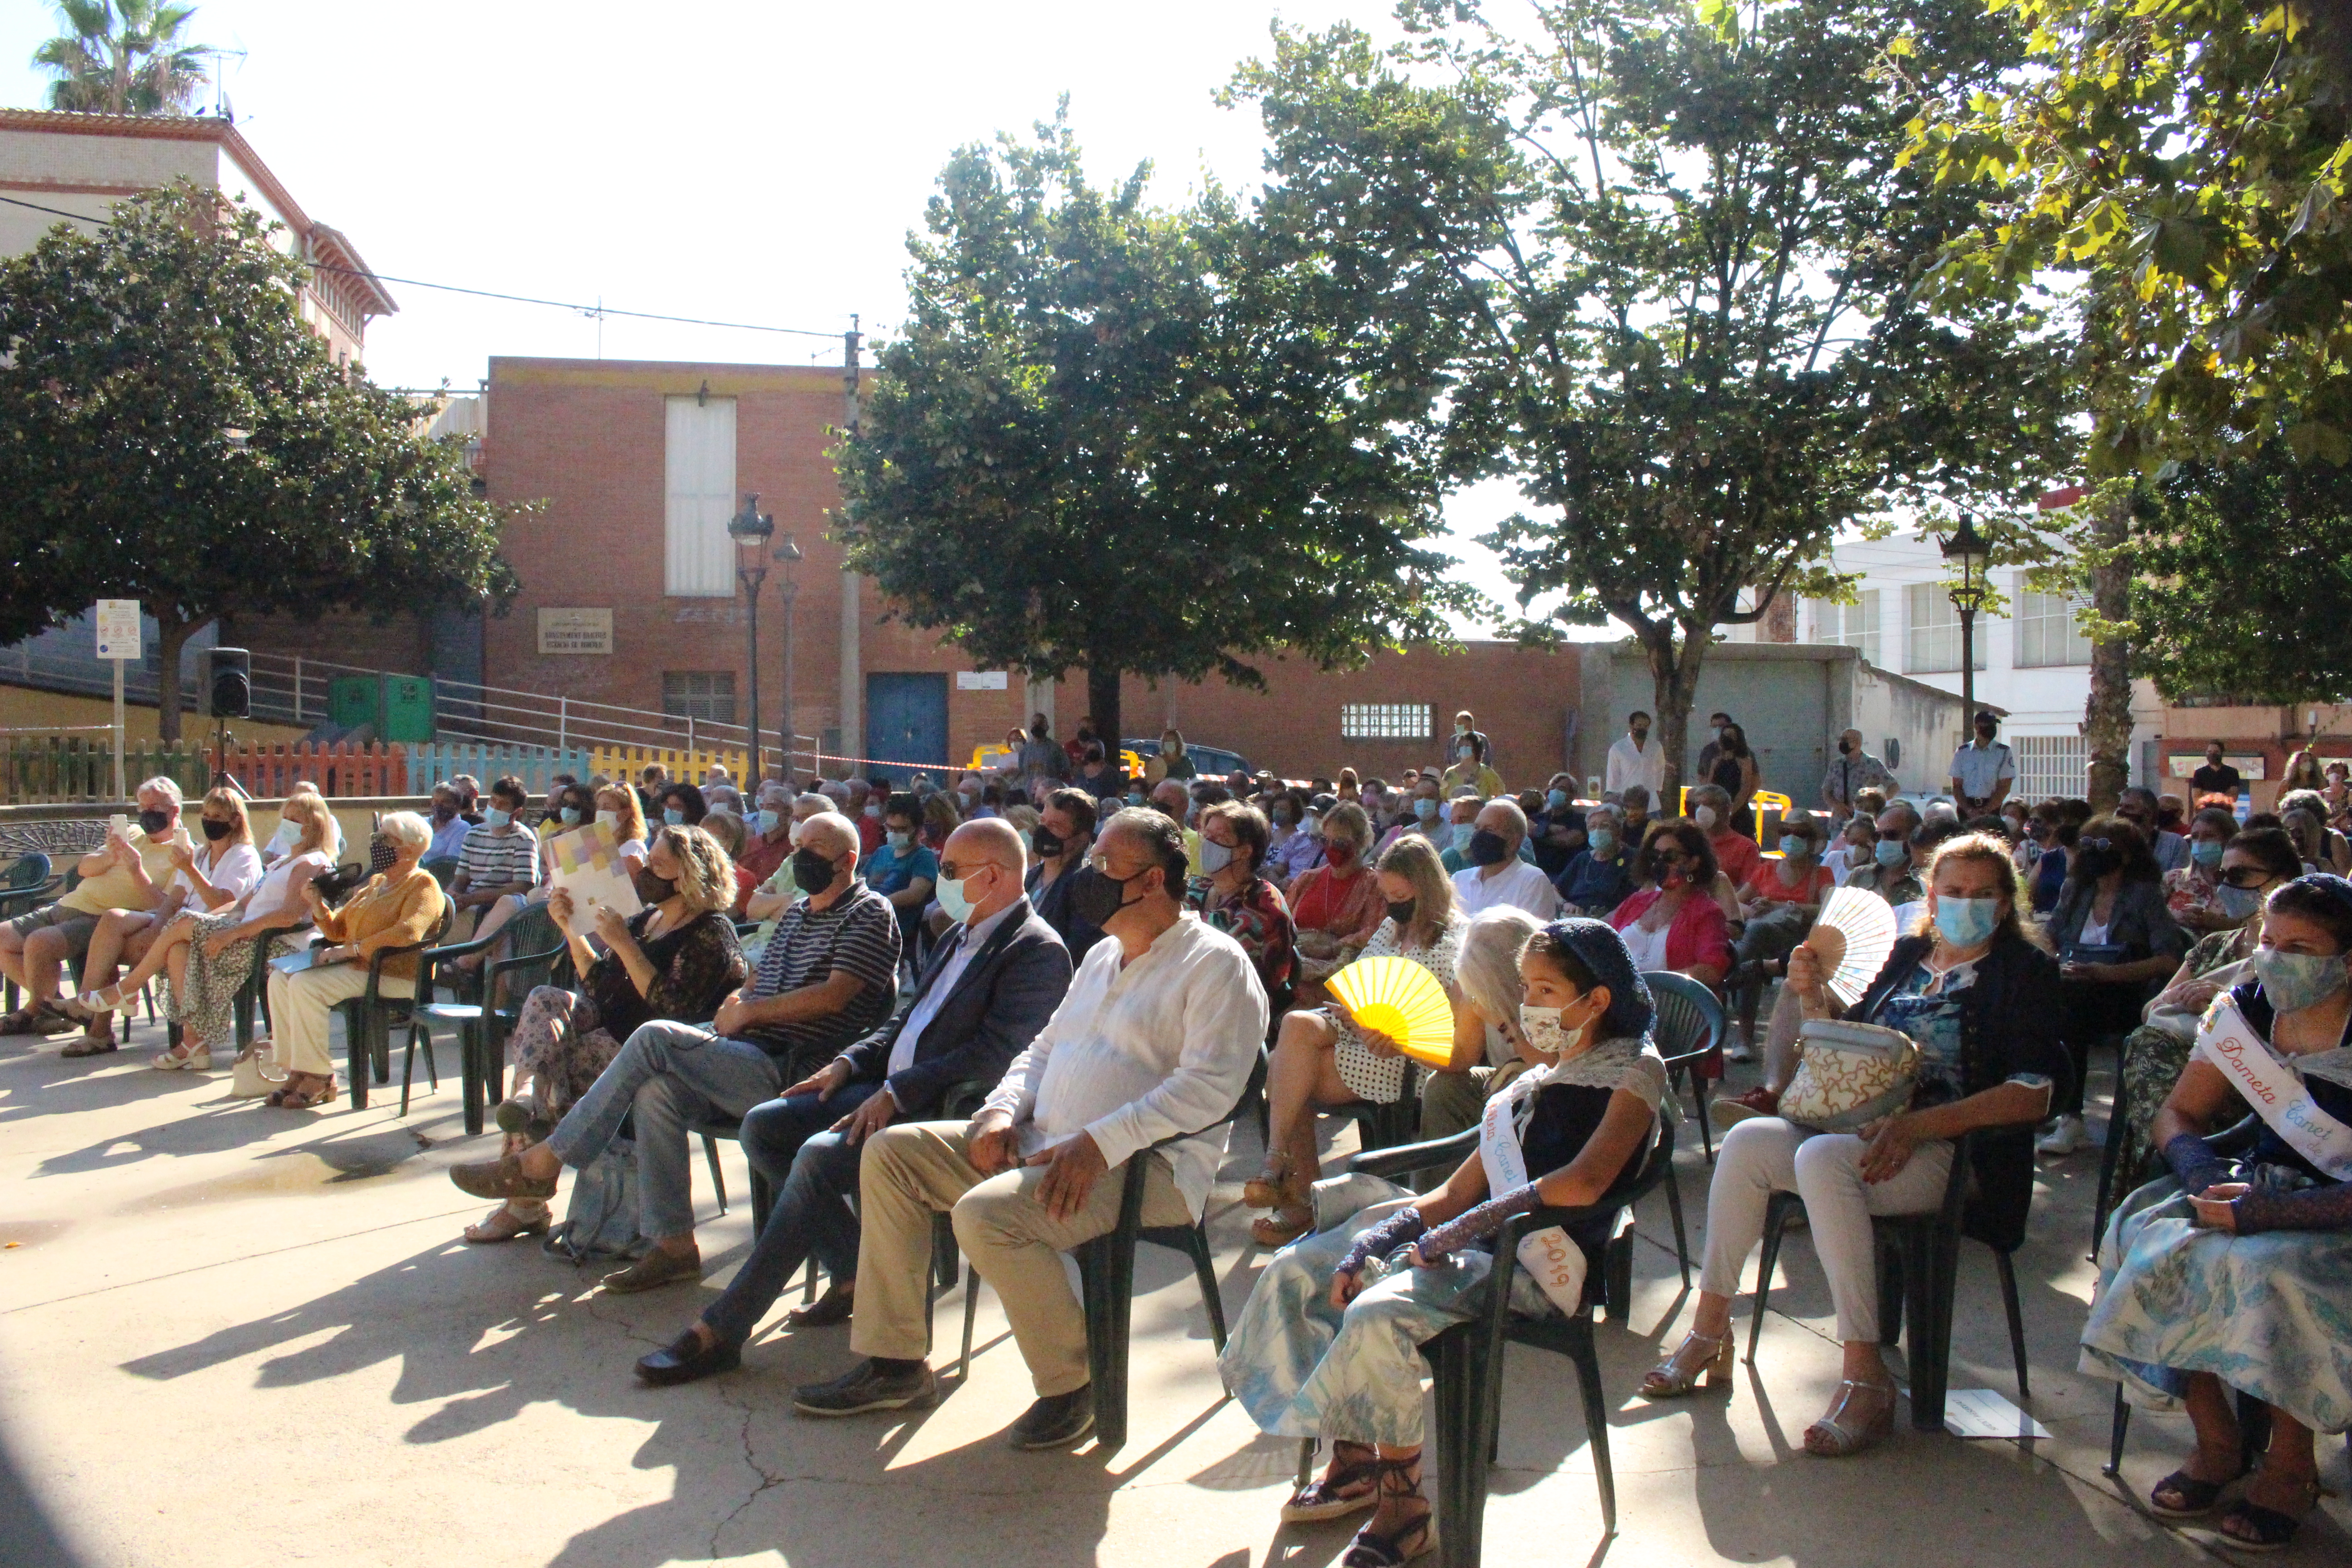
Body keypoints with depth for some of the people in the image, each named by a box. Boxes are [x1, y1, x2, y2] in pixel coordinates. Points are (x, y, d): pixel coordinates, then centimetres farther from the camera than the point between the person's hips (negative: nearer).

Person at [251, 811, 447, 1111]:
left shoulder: (424, 885, -7)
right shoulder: (376, 883, 21)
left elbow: (407, 933, -25)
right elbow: (337, 929, 22)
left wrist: (350, 950, -24)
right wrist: (316, 904, 2)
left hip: (394, 976, -9)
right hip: (358, 968, 9)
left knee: (306, 984, -25)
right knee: (281, 978, -5)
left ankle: (319, 1077, -16)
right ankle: (296, 1070, -5)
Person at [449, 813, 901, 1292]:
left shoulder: (869, 914, -2)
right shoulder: (797, 912, 25)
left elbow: (834, 995, -15)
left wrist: (751, 1011, -9)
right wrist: (737, 1002, 2)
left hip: (792, 1071, -8)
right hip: (750, 1059, 8)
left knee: (655, 1038, -21)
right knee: (656, 1090, -21)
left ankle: (541, 1164, -12)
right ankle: (673, 1245, -16)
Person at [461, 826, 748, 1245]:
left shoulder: (710, 932, -12)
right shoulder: (647, 918, 15)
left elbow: (674, 1008, -24)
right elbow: (599, 986, 15)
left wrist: (624, 945, -24)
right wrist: (571, 928, 4)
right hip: (611, 1029, 8)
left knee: (541, 1057, -16)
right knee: (546, 1000, -14)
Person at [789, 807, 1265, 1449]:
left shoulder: (1215, 963, -8)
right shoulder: (1103, 956, 21)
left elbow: (1210, 1084, -21)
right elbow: (1046, 1046, 24)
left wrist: (1101, 1142, -28)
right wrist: (1003, 1109, 2)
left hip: (1145, 1163, -9)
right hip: (1042, 1143, 10)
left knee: (988, 1214, -32)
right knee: (890, 1151, 1)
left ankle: (1070, 1386, -10)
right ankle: (893, 1362, 5)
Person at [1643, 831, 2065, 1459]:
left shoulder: (2023, 971, 0)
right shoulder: (1910, 955, 17)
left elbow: (2032, 1096, -12)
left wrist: (1916, 1124, -22)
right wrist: (1814, 996, 4)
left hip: (1956, 1151, -6)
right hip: (1866, 1130, 6)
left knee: (1822, 1158, -33)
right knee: (1747, 1141, -18)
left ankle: (1867, 1378, -30)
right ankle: (1709, 1328, -8)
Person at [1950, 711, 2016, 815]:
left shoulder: (2003, 752, 3)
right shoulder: (1963, 752, 8)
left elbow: (2005, 788, -2)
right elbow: (1957, 786, 5)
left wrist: (1985, 811, -12)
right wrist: (1968, 810, -10)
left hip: (1992, 809, -1)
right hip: (1966, 806, 1)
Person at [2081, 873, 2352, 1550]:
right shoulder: (2247, 1010, -1)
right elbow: (2179, 1113, 7)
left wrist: (2274, 1209, -30)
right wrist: (2201, 1169, -14)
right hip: (2262, 1184, 6)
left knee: (2264, 1267, -33)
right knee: (2150, 1236, -20)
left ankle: (2291, 1466, -7)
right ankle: (2217, 1442, -3)